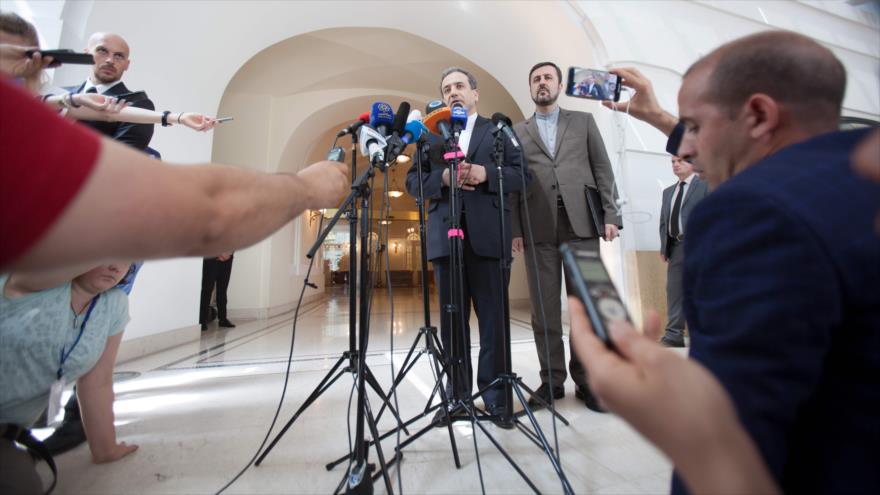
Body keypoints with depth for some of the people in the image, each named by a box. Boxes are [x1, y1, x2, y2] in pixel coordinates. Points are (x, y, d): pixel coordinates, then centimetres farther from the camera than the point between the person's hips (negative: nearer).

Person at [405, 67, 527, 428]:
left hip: (489, 235, -1)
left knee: (493, 318, 3)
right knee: (452, 320, 6)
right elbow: (413, 181, 8)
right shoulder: (431, 134, 19)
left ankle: (495, 395, 18)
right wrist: (443, 178, -11)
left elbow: (520, 174, 6)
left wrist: (486, 173, -11)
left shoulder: (498, 130, 17)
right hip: (446, 235, 2)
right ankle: (457, 395, 20)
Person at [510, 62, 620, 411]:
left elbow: (603, 170, 12)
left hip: (581, 221, 1)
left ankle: (586, 380, 14)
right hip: (538, 227, 0)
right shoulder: (517, 132, 17)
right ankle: (552, 380, 12)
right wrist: (515, 229, -1)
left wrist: (609, 215, 0)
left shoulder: (583, 121, 19)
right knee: (544, 307, 1)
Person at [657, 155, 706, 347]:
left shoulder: (705, 186, 3)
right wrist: (664, 247, 8)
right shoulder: (668, 191, 20)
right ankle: (674, 335, 8)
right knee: (674, 291, 3)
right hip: (675, 247, 5)